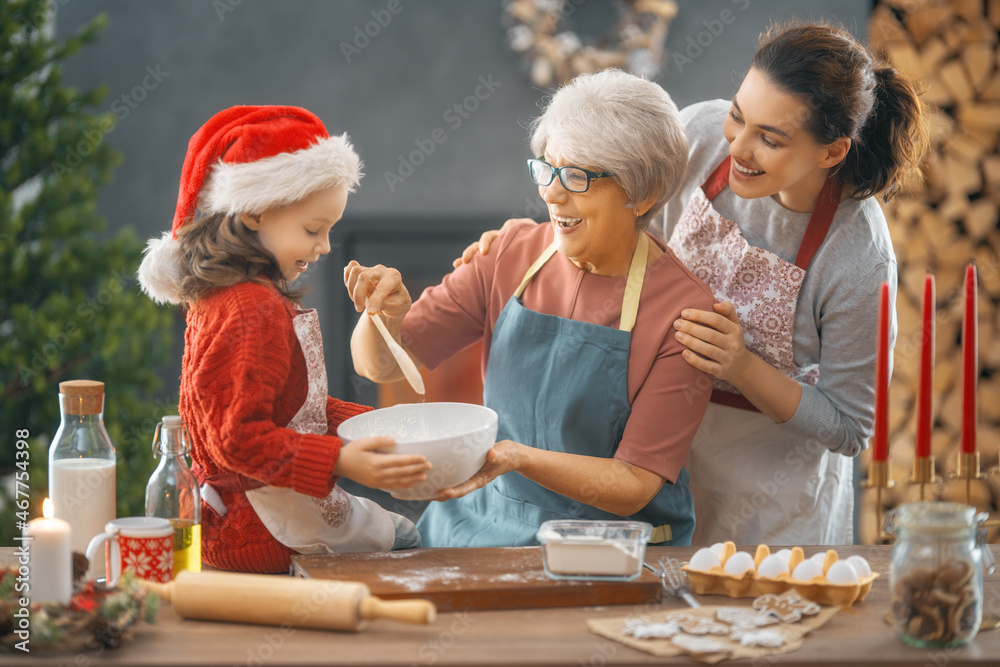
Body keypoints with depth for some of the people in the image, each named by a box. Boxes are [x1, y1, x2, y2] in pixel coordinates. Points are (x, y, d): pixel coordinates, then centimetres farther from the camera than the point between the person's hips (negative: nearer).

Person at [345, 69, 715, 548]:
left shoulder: (684, 309, -13)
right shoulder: (514, 256, 1)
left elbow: (634, 486, -12)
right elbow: (380, 365, 3)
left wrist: (518, 458, -28)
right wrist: (385, 312, -20)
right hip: (484, 525, 4)